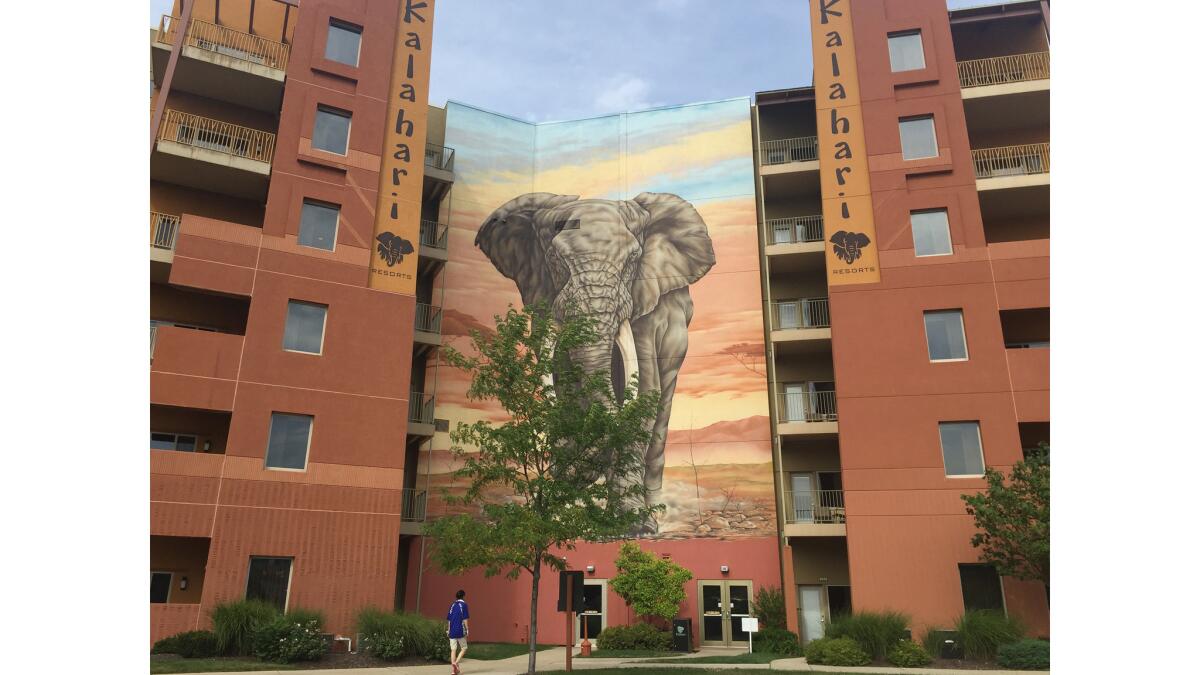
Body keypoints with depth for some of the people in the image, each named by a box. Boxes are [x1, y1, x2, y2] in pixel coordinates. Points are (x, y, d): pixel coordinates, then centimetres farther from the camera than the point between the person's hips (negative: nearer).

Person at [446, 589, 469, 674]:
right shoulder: (463, 604, -3)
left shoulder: (452, 605, 12)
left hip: (452, 631, 5)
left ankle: (453, 669, 2)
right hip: (460, 631, -5)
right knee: (464, 648, 8)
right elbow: (465, 619, -8)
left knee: (453, 650, 7)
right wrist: (467, 629, -4)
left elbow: (448, 619, 13)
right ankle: (456, 663, -13)